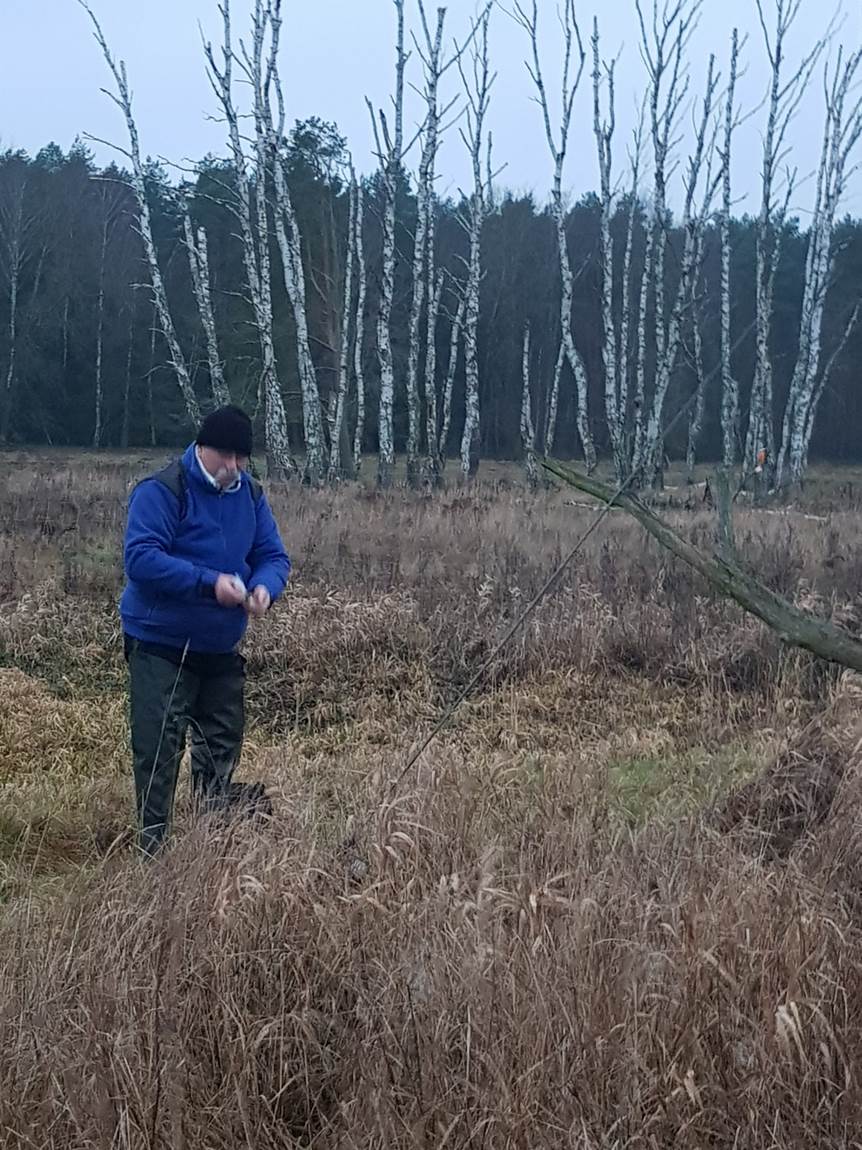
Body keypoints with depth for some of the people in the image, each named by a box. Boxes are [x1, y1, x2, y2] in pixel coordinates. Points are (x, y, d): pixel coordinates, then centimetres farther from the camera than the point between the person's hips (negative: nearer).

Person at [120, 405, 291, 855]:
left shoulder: (251, 493, 5)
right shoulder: (162, 490, -17)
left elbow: (274, 557, 6)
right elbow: (140, 557, -26)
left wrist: (264, 587, -19)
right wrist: (210, 581, -32)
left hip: (222, 648, 7)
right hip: (161, 647, -7)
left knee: (222, 749, 14)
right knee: (159, 751, -8)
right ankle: (154, 850, 1)